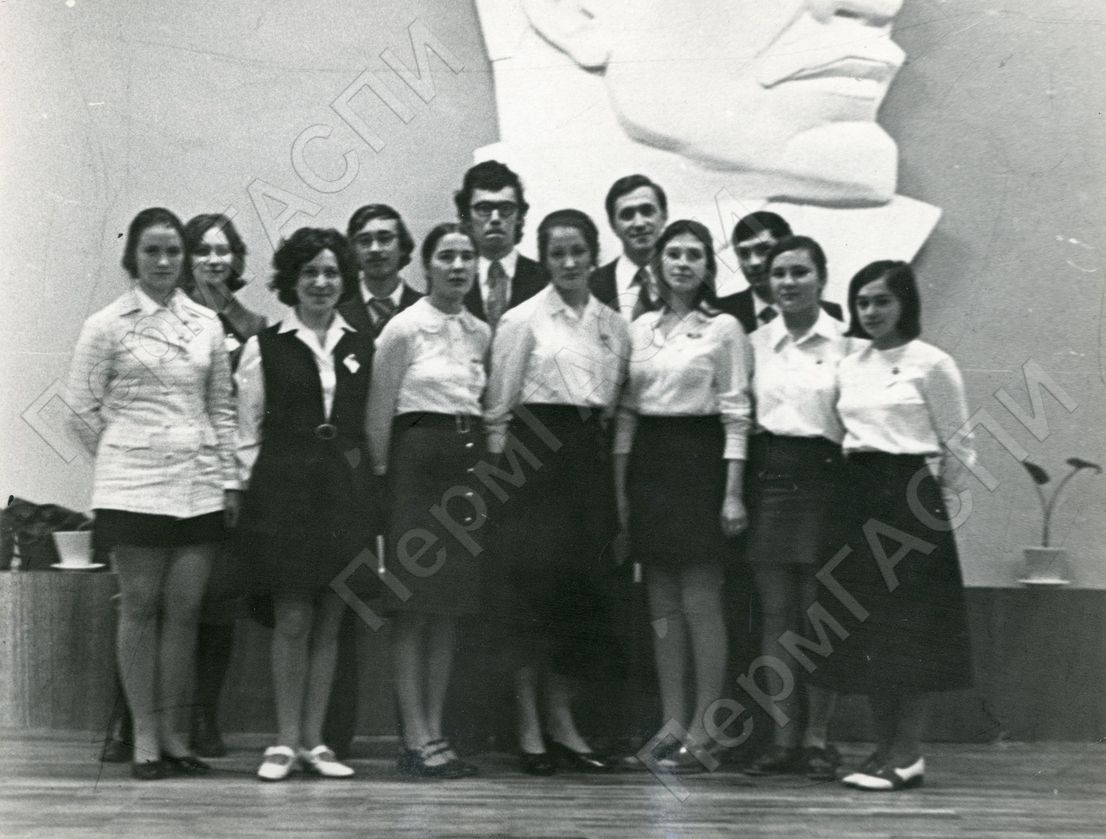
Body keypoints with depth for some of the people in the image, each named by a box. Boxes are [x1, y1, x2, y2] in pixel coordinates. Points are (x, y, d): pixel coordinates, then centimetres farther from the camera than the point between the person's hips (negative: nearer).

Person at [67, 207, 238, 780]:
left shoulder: (207, 324, 9)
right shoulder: (107, 325, 0)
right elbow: (81, 410, 2)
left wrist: (229, 478, 8)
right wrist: (125, 455, 5)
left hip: (198, 486, 3)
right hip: (134, 487, -3)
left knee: (184, 608, 3)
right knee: (140, 606, 0)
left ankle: (169, 730, 12)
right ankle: (144, 736, 8)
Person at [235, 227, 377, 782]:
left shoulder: (361, 347, 11)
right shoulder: (265, 346, 2)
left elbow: (373, 424, 11)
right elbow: (247, 428, 3)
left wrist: (363, 479, 3)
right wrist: (253, 485, -4)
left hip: (345, 488, 3)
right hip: (283, 486, -3)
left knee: (329, 621, 5)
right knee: (292, 619, -3)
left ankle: (314, 740, 13)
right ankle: (285, 741, 6)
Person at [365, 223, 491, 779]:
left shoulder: (481, 333, 11)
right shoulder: (404, 328, -5)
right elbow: (378, 412, -3)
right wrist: (384, 474, -4)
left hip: (469, 463, 6)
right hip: (417, 461, -6)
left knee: (451, 607, 7)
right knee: (414, 608, -3)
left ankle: (435, 733, 13)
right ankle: (415, 739, 1)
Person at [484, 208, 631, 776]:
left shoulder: (614, 326, 13)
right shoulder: (523, 320, 0)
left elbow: (618, 403, 14)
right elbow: (499, 403, -1)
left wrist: (618, 478, 9)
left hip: (590, 453, 5)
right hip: (537, 451, -5)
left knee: (582, 586, 5)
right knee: (533, 582, -6)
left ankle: (561, 722, 14)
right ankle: (528, 727, 2)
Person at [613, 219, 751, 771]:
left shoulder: (723, 329, -2)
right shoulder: (640, 328, 11)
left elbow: (736, 415, -5)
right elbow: (627, 410, 13)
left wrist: (732, 491, -11)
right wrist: (620, 486, 8)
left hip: (700, 459, -5)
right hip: (647, 462, 5)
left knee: (700, 601, -4)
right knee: (662, 605, 7)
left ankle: (702, 729, 2)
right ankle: (671, 724, 13)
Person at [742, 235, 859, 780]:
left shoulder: (845, 344, -1)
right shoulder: (755, 344, 9)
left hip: (824, 477, -3)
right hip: (768, 477, 3)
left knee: (819, 613, 0)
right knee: (775, 613, 5)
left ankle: (817, 737, 9)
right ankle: (783, 737, 11)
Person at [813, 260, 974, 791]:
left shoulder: (931, 364, -5)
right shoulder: (850, 367, 13)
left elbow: (957, 443, -2)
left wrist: (948, 505, -1)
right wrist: (850, 485, 7)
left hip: (910, 496, -6)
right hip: (859, 498, 6)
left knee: (910, 625, -4)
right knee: (863, 624, 6)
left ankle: (907, 753, 3)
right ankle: (884, 745, 15)